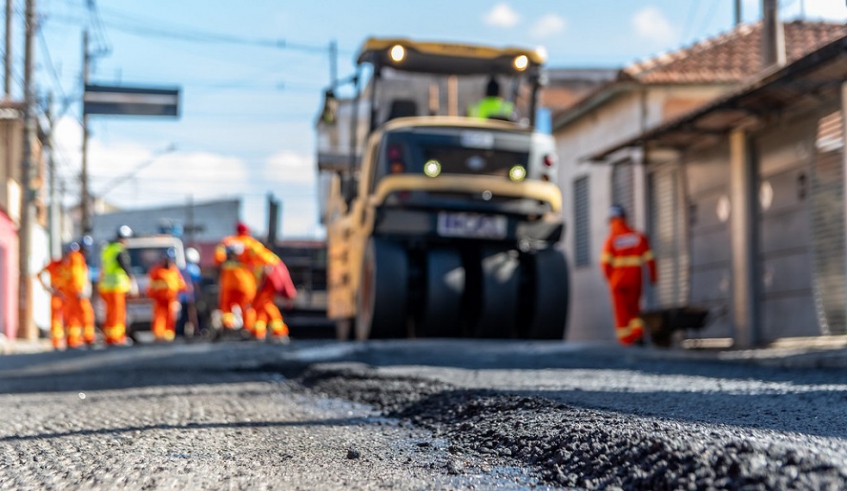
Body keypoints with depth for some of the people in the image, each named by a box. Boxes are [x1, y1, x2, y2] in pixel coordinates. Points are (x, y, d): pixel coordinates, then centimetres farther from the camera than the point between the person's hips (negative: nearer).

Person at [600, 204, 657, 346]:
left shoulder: (611, 240, -10)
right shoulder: (639, 237, -2)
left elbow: (605, 262, -13)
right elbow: (649, 259, -1)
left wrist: (609, 278, 3)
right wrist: (653, 277, 9)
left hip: (618, 280, -2)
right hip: (635, 279, 2)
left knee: (621, 309, 7)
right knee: (634, 307, 16)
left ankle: (625, 338, 6)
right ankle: (638, 332, -2)